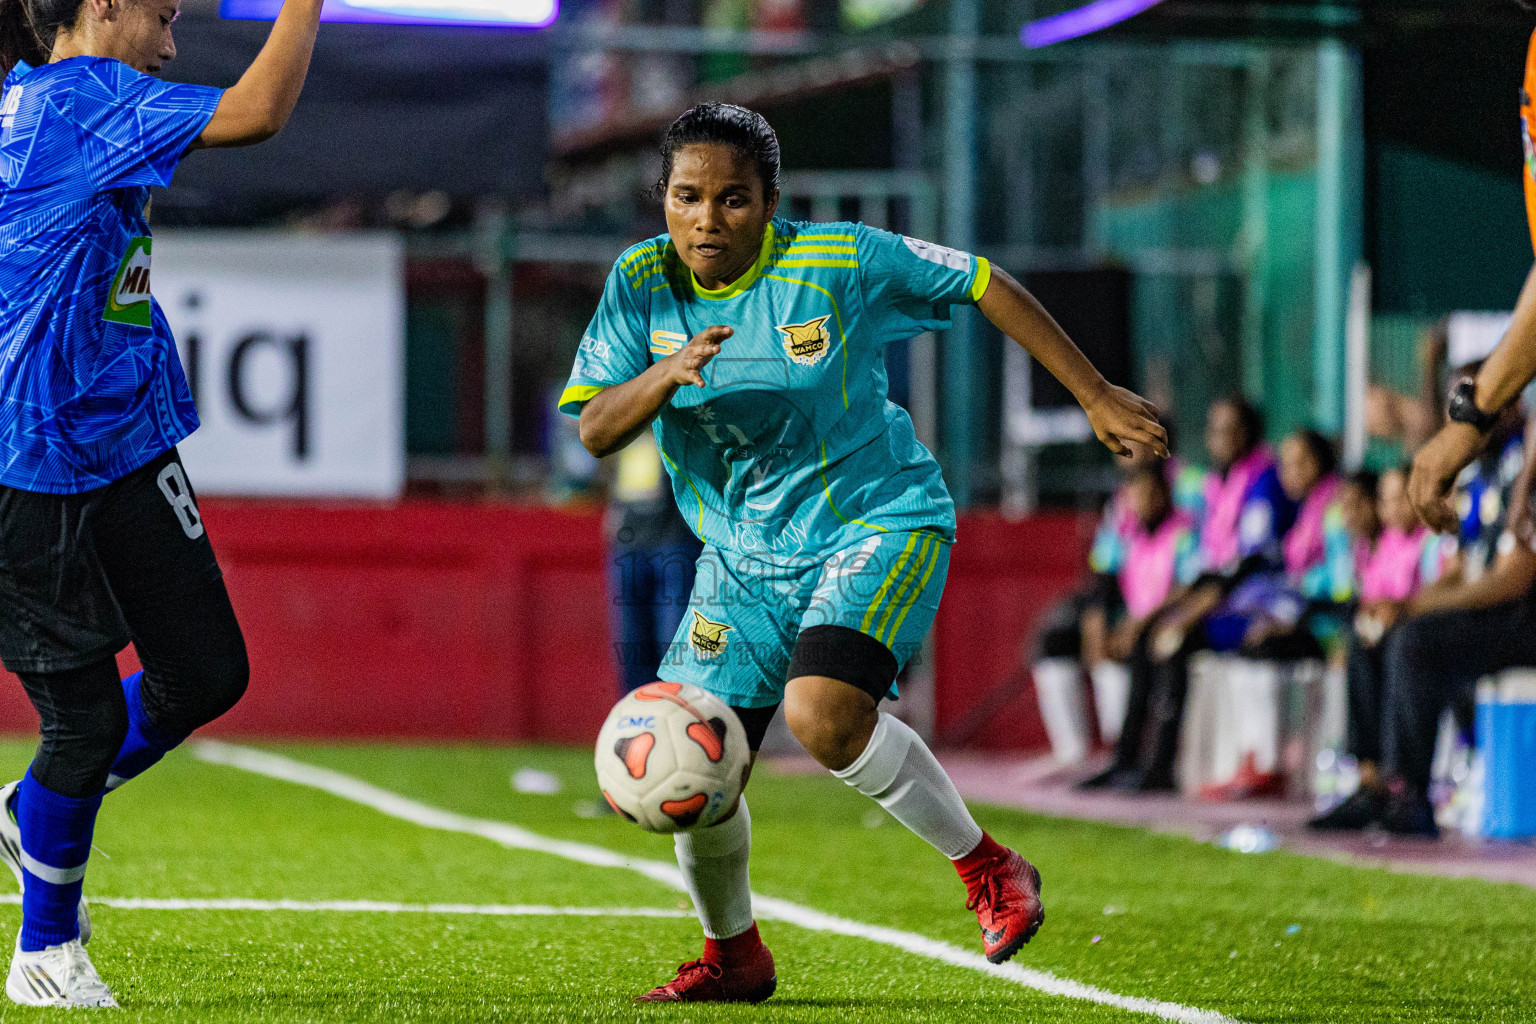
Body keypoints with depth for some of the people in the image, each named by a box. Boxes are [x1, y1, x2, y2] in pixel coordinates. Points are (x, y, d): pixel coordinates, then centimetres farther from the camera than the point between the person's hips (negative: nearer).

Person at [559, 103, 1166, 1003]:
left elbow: (983, 285, -5)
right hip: (741, 554, 5)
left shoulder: (840, 262, -16)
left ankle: (986, 867, -8)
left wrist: (1097, 396, -2)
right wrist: (666, 376, -31)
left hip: (880, 523, -5)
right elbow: (595, 430, -10)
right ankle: (734, 953, 27)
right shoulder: (643, 284, -6)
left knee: (822, 714, -30)